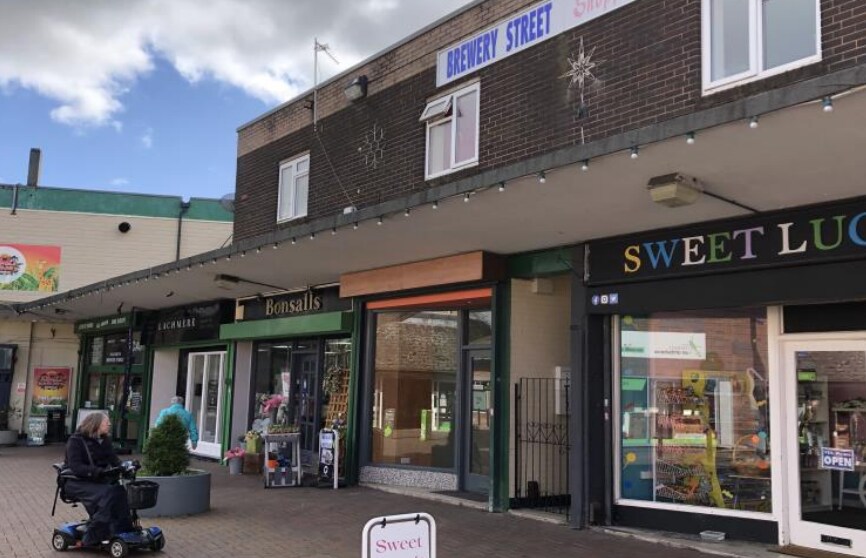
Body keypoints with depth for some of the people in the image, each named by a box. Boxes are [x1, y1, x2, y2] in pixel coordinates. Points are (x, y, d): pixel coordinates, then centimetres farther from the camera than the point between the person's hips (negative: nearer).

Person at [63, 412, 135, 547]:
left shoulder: (104, 440, 12)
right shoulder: (76, 441, -9)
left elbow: (114, 459, 8)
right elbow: (76, 467, -21)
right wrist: (98, 471, -35)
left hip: (98, 481, 6)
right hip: (77, 482, -6)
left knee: (120, 491, -23)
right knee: (105, 494, -32)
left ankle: (124, 530, -19)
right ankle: (95, 537, -26)